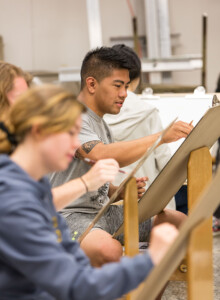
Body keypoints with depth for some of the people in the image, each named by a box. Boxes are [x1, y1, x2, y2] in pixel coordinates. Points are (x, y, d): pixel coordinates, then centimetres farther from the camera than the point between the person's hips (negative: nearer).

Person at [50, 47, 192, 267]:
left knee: (179, 222, 0)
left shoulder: (101, 124, 19)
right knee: (109, 249, -40)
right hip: (69, 214, -9)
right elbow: (102, 156, -32)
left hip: (103, 211, 10)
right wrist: (161, 137, -31)